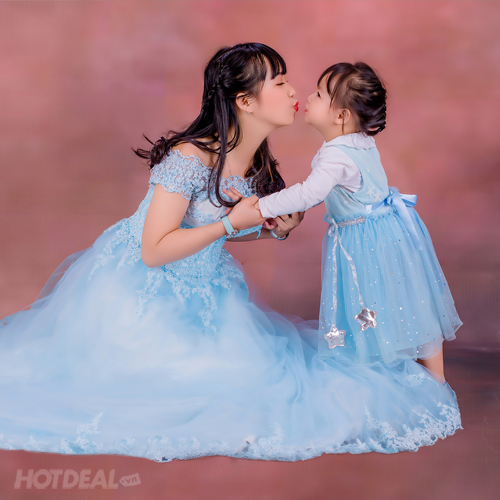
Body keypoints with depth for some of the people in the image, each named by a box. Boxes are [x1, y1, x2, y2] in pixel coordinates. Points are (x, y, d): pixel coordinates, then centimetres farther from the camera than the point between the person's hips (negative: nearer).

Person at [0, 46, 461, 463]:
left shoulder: (260, 165, -3)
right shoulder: (190, 157, -28)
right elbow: (154, 251, -27)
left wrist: (275, 229, -5)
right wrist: (232, 222, -25)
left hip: (202, 286, 7)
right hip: (141, 287, -7)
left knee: (247, 368, 3)